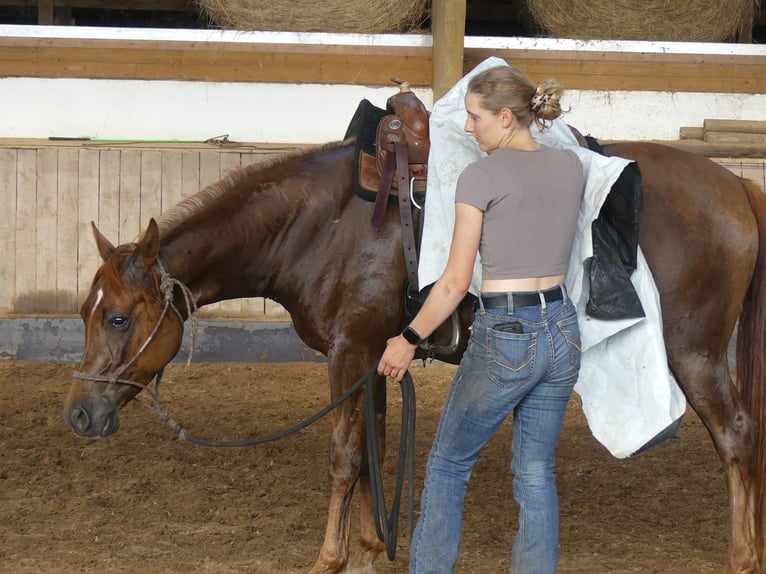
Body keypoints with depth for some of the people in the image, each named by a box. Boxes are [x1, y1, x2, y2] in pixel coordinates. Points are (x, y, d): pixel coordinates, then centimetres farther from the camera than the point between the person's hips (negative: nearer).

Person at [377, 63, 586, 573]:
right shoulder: (571, 167, 4)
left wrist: (408, 341, -2)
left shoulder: (482, 176, -13)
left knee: (449, 465, 12)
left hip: (504, 338, -6)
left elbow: (455, 282, -12)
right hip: (563, 329, 6)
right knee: (537, 474, 13)